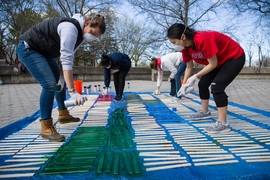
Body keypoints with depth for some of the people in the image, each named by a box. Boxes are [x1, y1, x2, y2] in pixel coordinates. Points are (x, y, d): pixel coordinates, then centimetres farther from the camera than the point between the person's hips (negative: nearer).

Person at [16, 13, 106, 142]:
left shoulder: (80, 33, 1)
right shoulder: (71, 28, -29)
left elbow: (66, 57, 4)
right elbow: (67, 61, -37)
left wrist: (61, 76, -5)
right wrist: (73, 92, -39)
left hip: (42, 51, 10)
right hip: (28, 48, -10)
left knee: (61, 82, 13)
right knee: (50, 84, -21)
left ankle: (63, 115, 29)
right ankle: (46, 129, -10)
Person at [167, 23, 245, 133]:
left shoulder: (203, 40, -37)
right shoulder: (185, 47, -10)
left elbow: (213, 64, -29)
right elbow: (189, 67, 2)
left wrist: (196, 76, -27)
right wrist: (184, 84, -2)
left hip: (235, 57, -9)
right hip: (219, 61, 9)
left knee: (216, 86, -23)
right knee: (202, 84, 11)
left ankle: (223, 123, -15)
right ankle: (205, 111, 32)